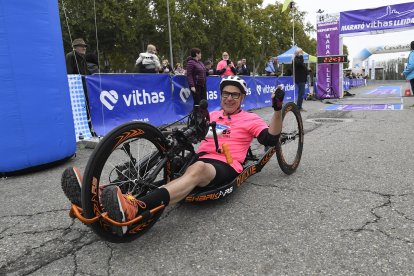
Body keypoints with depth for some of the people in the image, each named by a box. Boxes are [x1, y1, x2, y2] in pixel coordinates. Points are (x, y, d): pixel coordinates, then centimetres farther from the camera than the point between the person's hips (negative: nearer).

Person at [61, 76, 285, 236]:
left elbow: (271, 139, 0)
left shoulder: (250, 119, 13)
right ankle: (100, 198, -42)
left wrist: (277, 110, -11)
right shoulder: (212, 115, 26)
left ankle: (133, 210, -62)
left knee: (197, 169, -40)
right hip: (201, 159, 6)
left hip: (225, 166, -5)